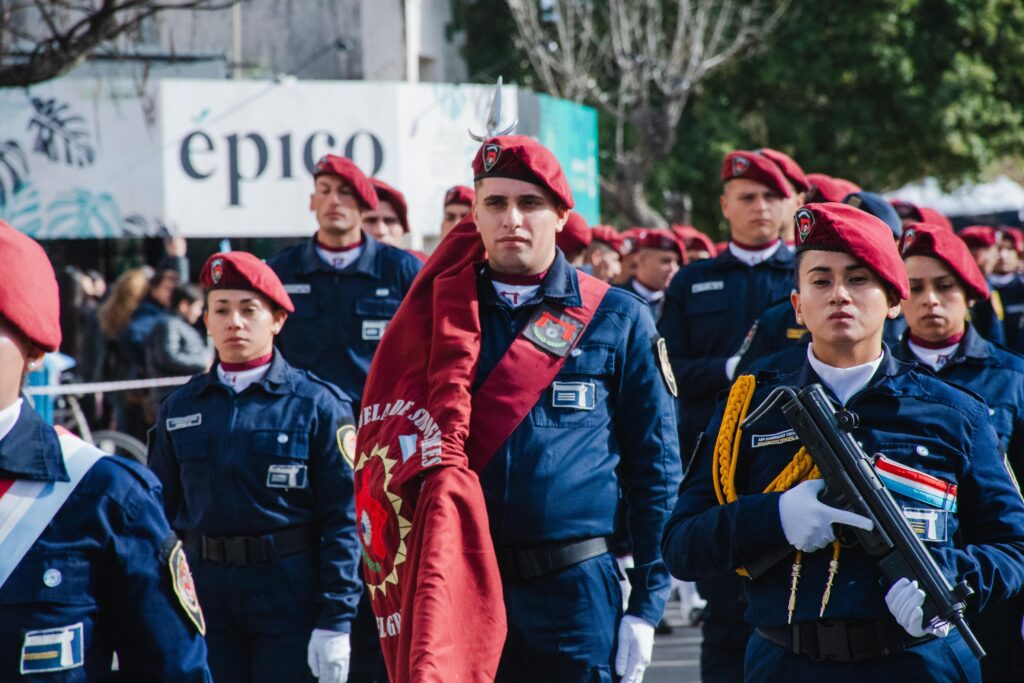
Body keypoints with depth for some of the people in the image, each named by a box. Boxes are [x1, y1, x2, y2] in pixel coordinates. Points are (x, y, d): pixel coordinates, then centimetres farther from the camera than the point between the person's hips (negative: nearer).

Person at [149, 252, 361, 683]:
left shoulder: (317, 405, -2)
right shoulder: (179, 409, 8)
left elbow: (343, 520, -5)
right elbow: (161, 513, 13)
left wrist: (334, 622, -12)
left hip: (289, 599, -3)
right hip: (202, 599, 3)